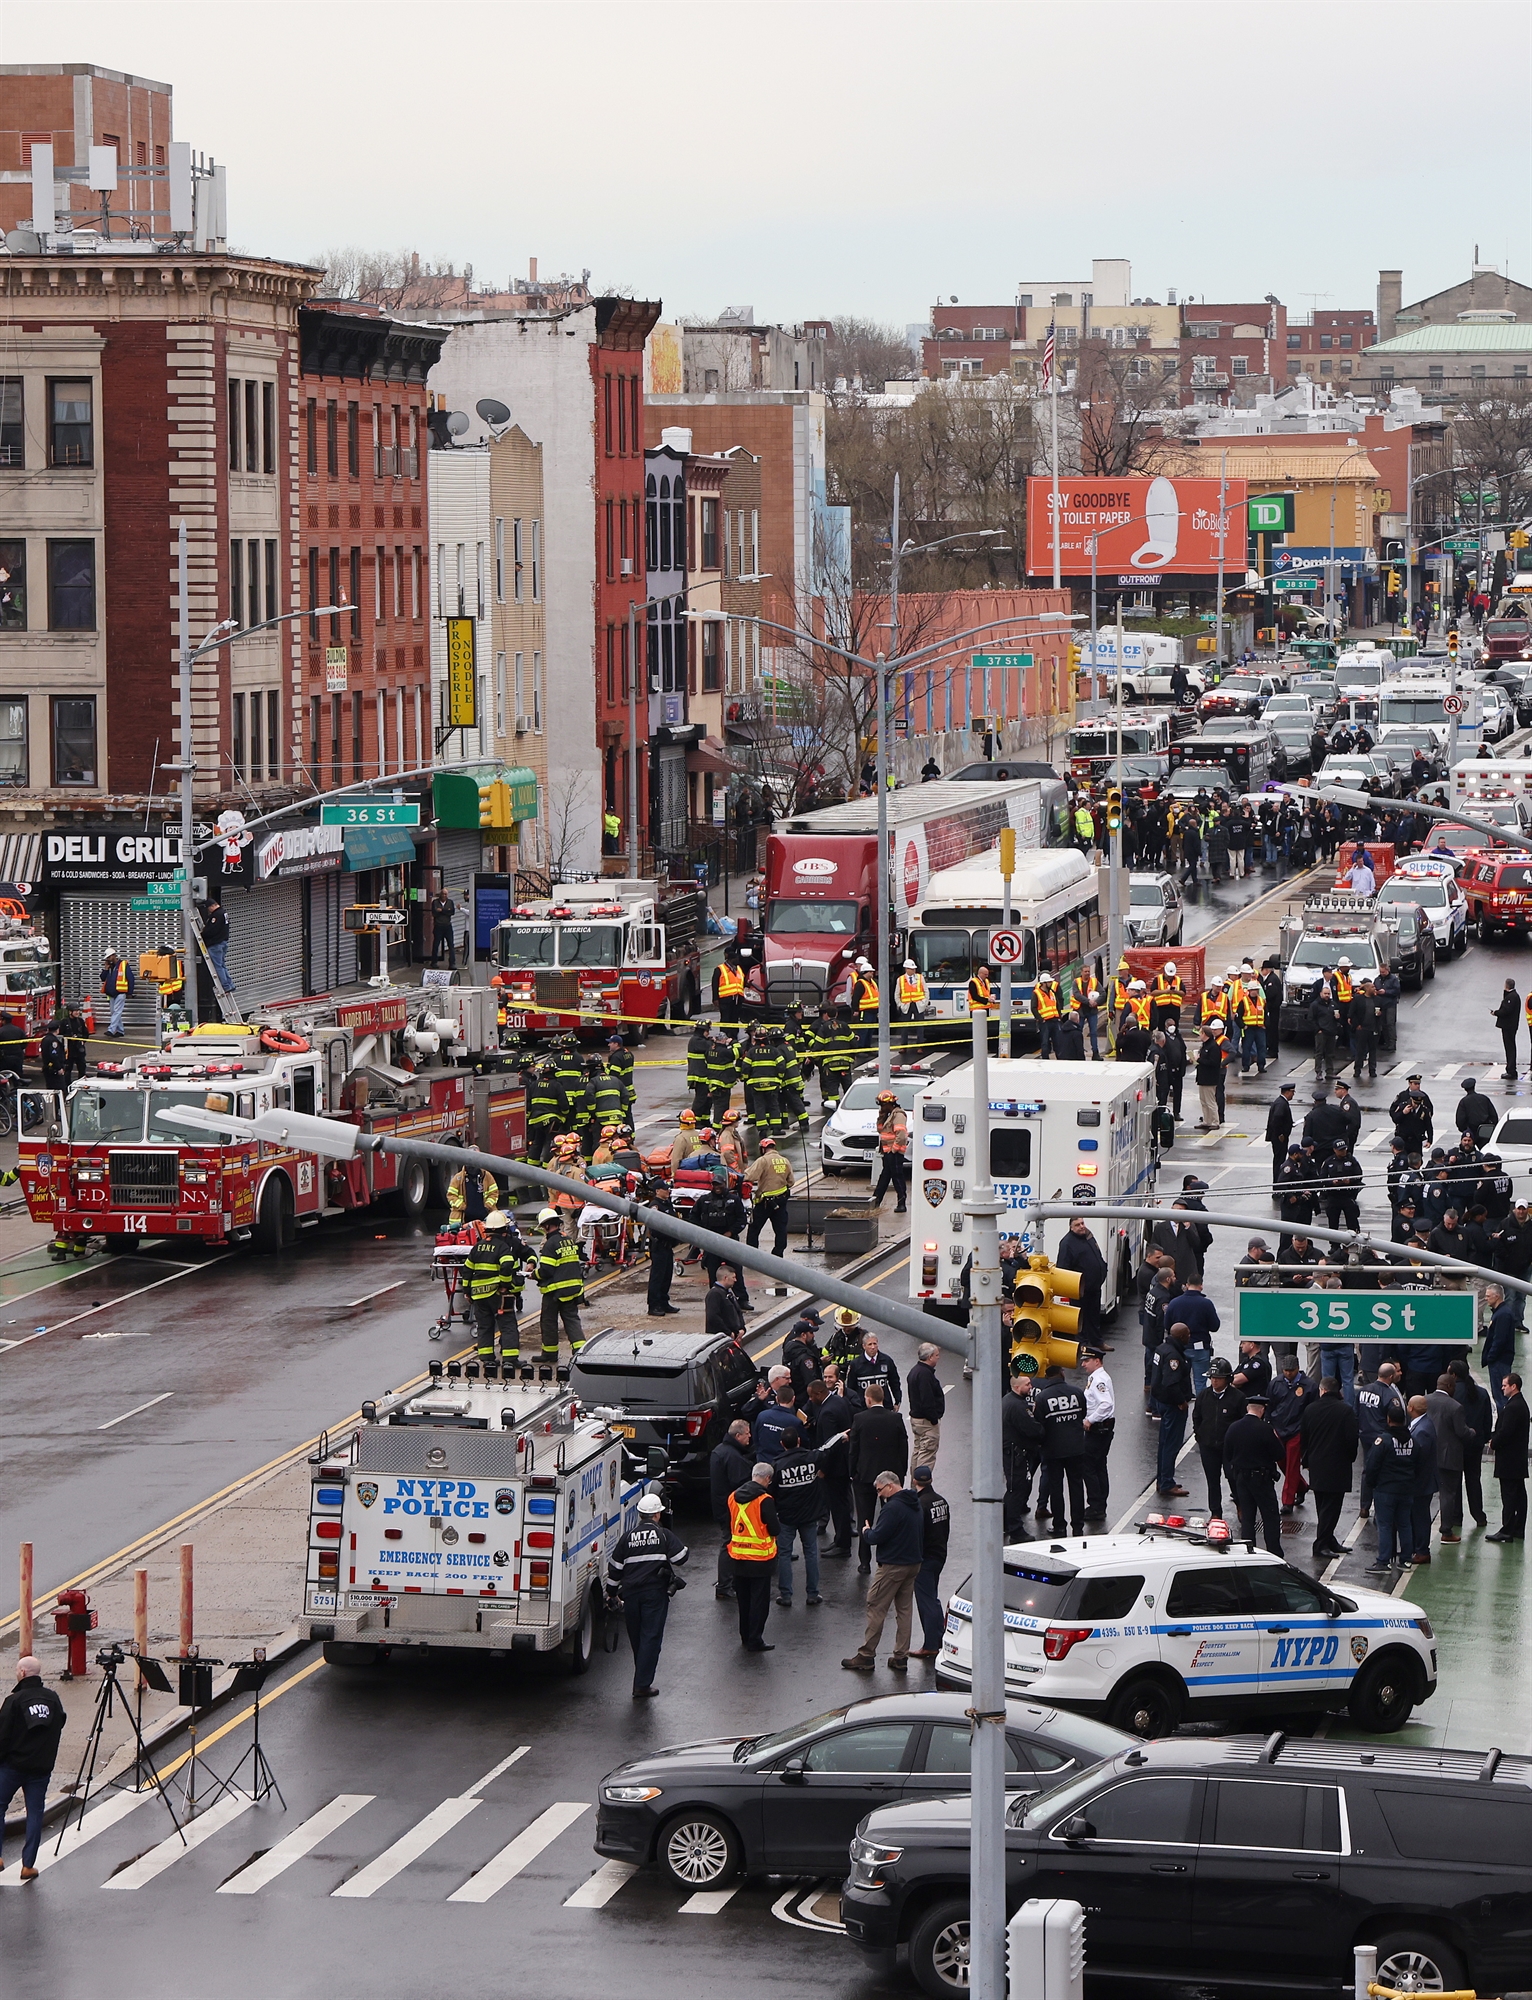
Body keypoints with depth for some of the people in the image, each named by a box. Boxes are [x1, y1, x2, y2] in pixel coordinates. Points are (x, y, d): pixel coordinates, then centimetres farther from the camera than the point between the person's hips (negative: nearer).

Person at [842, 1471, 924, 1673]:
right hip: (913, 1564, 9)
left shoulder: (893, 1507, -19)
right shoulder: (915, 1505, 10)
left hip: (892, 1566, -9)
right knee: (905, 1609, 12)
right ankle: (901, 1657, 13)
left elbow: (877, 1537, -21)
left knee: (876, 1608, -2)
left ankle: (866, 1656, 1)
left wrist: (867, 1532, 1)